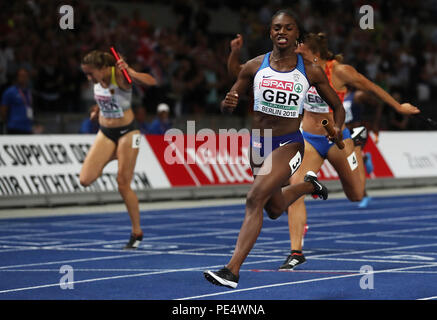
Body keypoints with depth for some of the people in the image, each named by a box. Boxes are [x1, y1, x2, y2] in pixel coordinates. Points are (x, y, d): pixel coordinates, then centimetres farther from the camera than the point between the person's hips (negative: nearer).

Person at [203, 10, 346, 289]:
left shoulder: (311, 72, -6)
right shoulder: (255, 66, -2)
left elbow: (337, 106, 6)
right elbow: (228, 107, 4)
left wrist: (337, 127, -15)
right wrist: (228, 103, -20)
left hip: (289, 145, -4)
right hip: (258, 143, 4)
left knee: (255, 198, -24)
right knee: (275, 209, 22)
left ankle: (233, 270, -25)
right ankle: (309, 185, 56)